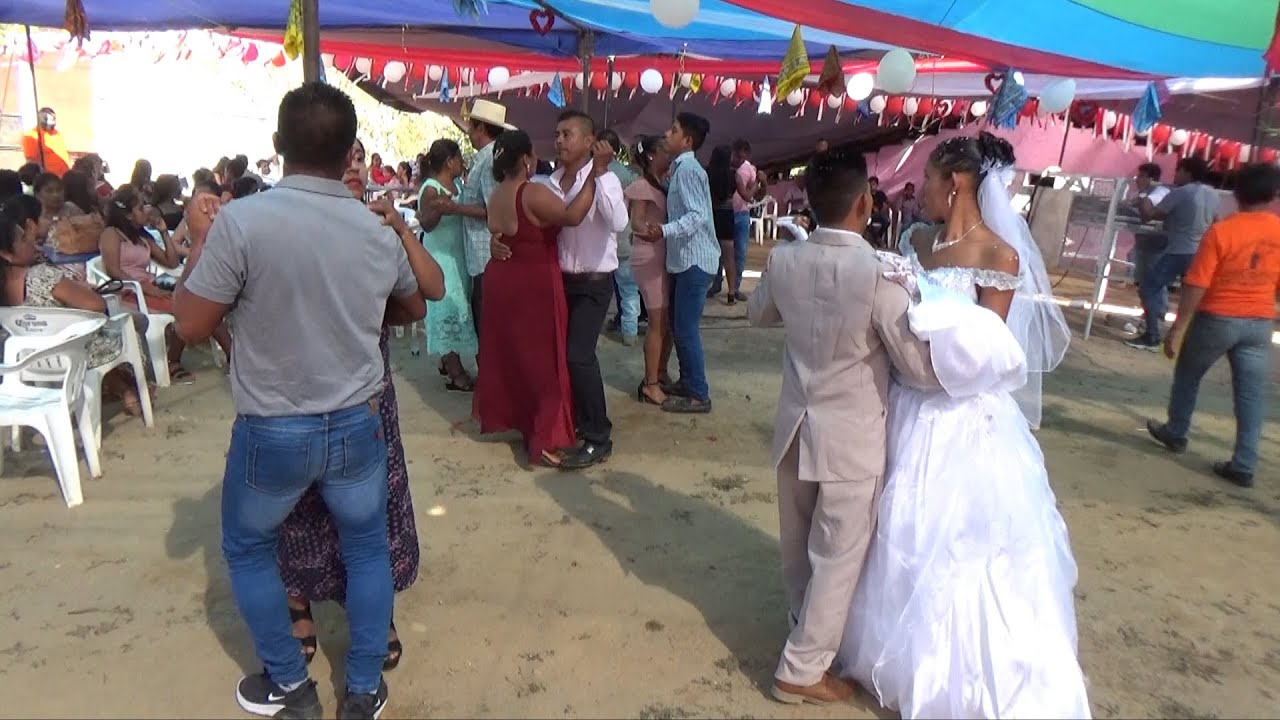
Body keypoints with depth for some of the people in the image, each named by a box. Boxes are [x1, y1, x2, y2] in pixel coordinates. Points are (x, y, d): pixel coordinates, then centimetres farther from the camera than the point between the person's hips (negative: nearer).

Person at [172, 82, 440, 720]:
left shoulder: (241, 221, -18)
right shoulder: (380, 232, -5)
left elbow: (191, 326, -10)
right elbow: (413, 309, 13)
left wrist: (201, 240, 2)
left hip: (272, 431, -2)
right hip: (357, 425, 3)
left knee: (248, 550, 23)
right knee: (367, 551, 20)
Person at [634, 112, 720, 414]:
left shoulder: (688, 168, -15)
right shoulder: (681, 168, 16)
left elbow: (698, 215, -26)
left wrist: (664, 231, -38)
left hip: (694, 259, -10)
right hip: (684, 258, 10)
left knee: (686, 328, -7)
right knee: (679, 325, 15)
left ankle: (699, 395, 0)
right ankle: (687, 382, 27)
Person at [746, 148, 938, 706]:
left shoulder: (783, 261, -6)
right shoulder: (880, 274, -22)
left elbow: (758, 313, 15)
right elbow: (923, 369, -16)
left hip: (796, 429, 6)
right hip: (852, 440, -5)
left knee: (799, 548, 22)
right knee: (838, 558, 11)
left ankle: (807, 634, 45)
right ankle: (802, 670, 21)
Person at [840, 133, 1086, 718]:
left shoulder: (1000, 256, -14)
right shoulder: (918, 241, 4)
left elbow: (983, 351, -18)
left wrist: (923, 300, -23)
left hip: (964, 421, -6)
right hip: (910, 410, 6)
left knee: (956, 544, 8)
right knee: (903, 536, 18)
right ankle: (902, 652, 40)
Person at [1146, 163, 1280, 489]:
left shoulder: (1221, 231, -14)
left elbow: (1196, 285, -16)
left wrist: (1177, 328, -11)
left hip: (1218, 318, -3)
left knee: (1188, 375, 19)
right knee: (1252, 394, 6)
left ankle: (1175, 433, 34)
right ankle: (1244, 466, 7)